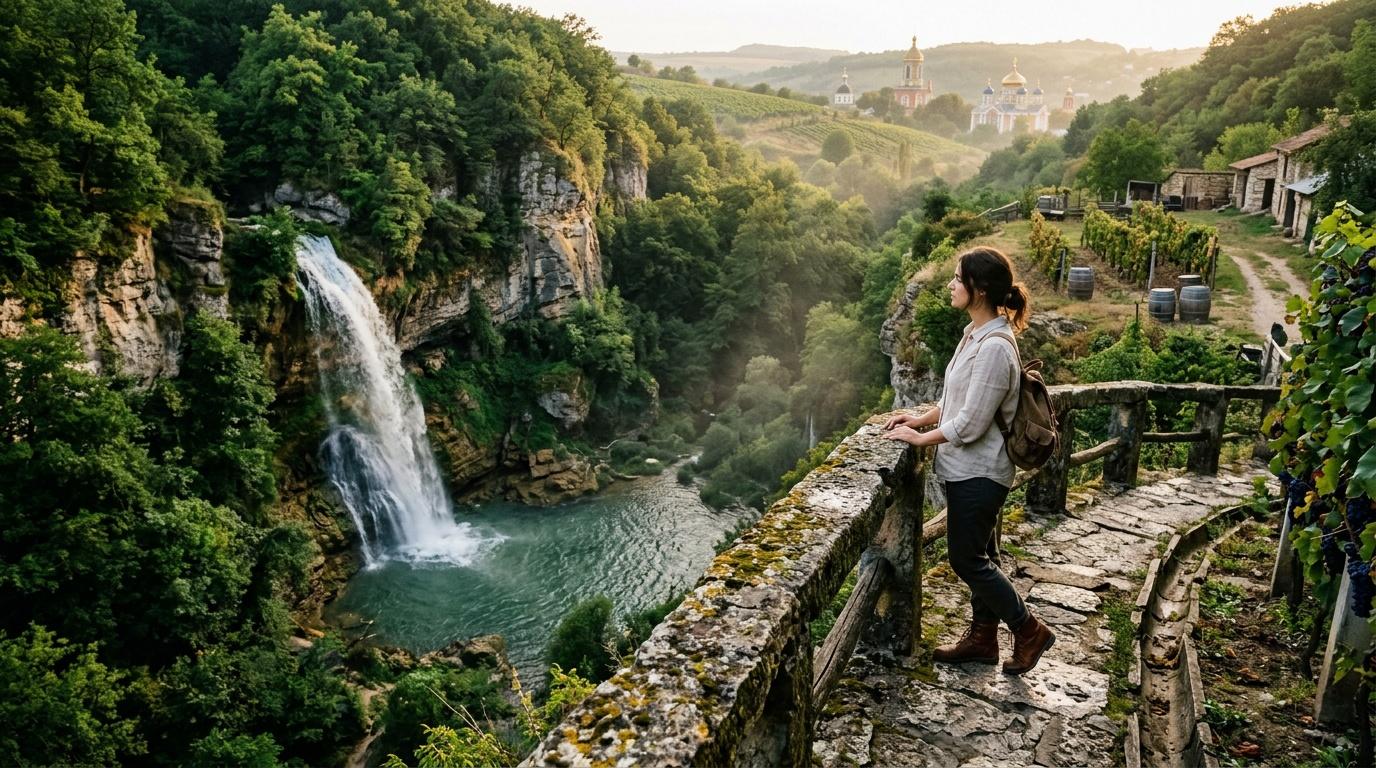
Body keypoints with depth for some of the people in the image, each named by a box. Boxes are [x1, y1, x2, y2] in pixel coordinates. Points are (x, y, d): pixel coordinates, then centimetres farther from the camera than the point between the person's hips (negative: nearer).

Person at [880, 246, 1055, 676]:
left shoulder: (994, 346, -25)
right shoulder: (977, 334, 6)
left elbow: (970, 423, -24)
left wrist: (919, 439, -13)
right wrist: (920, 418, 8)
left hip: (978, 472, -10)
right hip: (969, 468, 10)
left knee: (967, 559, 3)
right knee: (978, 556, 18)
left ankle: (1029, 632, 19)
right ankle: (982, 638, 32)